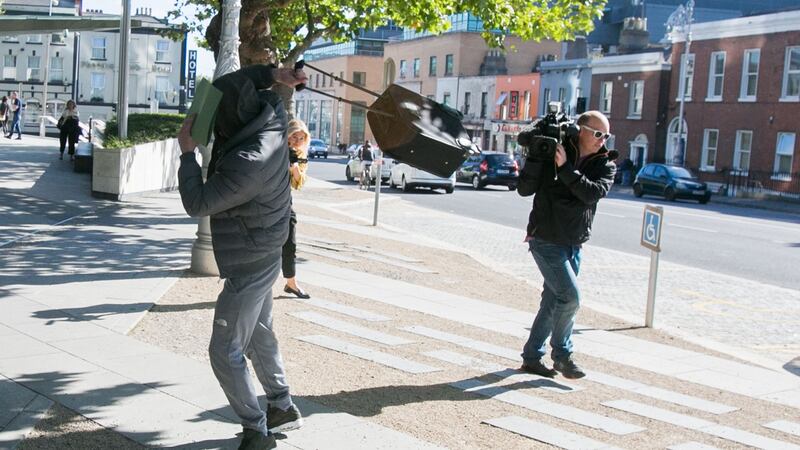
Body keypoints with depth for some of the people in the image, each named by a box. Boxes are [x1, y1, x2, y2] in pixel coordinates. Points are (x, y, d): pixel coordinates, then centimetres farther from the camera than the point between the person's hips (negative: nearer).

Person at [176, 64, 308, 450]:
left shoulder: (248, 162, -34)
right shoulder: (271, 112, -10)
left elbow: (197, 204, -23)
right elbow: (230, 86, 11)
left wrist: (187, 152, -14)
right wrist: (272, 73, -7)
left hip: (248, 263, -10)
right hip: (263, 253, 10)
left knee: (225, 351, 0)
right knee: (259, 334, 24)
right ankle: (283, 407, 39)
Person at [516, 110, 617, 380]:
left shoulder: (605, 164, 2)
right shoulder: (551, 154, -6)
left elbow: (593, 193, -17)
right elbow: (524, 189, -8)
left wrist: (566, 168, -24)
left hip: (574, 245, 5)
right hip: (546, 240, -5)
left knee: (554, 301, 10)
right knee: (570, 297, -12)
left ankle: (532, 357, 22)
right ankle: (562, 354, 6)